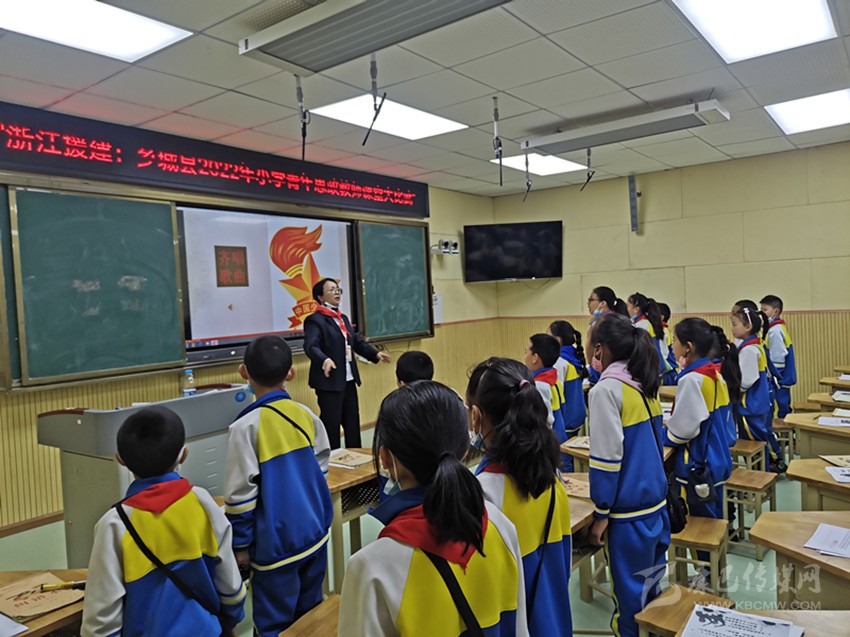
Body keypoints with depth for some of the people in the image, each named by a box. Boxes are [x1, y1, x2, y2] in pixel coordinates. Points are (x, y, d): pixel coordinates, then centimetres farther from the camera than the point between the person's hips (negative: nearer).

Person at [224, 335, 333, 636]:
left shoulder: (246, 426, -16)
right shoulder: (307, 415, 0)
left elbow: (240, 494, -14)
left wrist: (241, 545, -2)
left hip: (276, 543, -5)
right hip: (315, 533, 6)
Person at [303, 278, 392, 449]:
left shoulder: (343, 318, 16)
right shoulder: (314, 320, -11)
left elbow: (357, 341, 20)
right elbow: (310, 346, -25)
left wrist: (375, 354, 7)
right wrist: (325, 360, -44)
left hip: (348, 379, 9)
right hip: (329, 381, -9)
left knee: (353, 421, 17)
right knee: (331, 424, 0)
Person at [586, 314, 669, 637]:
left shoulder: (606, 389, -18)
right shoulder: (644, 384, 5)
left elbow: (607, 457, -19)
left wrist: (601, 514, -12)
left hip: (628, 511, -8)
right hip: (656, 501, 8)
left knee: (630, 593, 6)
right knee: (650, 585, 20)